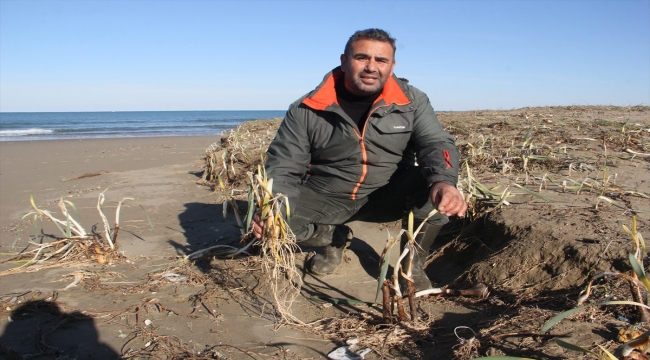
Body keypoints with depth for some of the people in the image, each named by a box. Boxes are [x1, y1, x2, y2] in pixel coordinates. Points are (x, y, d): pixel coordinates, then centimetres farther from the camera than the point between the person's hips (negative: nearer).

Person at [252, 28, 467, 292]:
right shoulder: (307, 110, -9)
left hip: (389, 195, 0)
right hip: (325, 197, 0)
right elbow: (283, 167, -9)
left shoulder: (412, 101, -4)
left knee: (436, 187, -28)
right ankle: (335, 237, 10)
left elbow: (436, 144, -12)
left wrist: (444, 181, -36)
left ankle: (412, 265, 0)